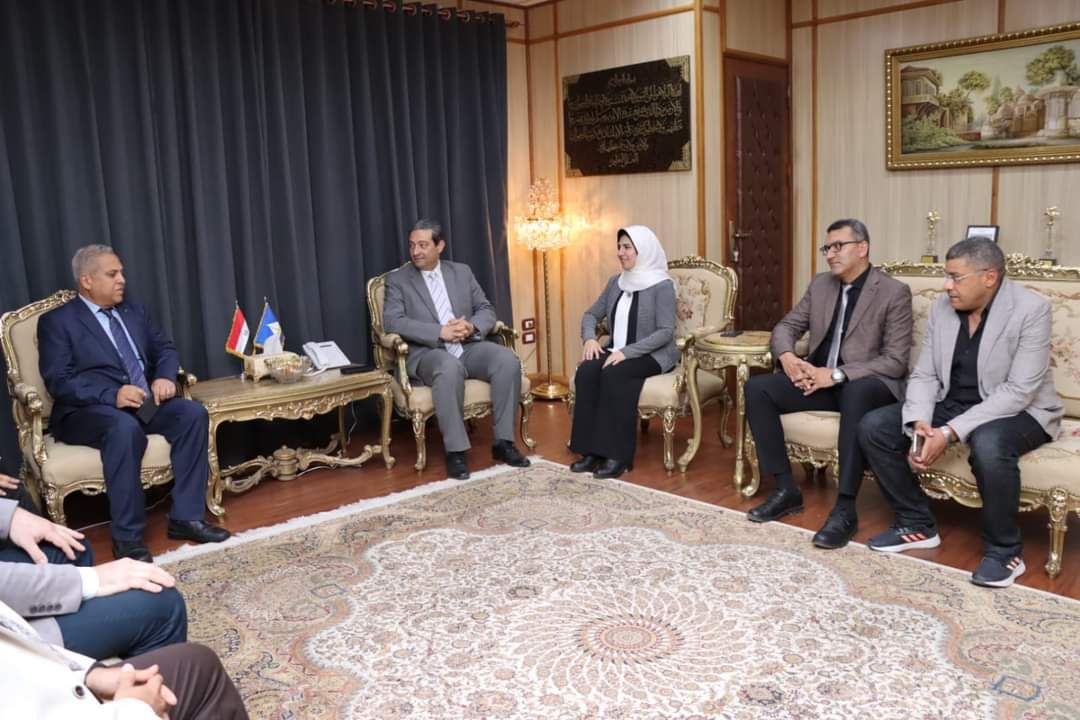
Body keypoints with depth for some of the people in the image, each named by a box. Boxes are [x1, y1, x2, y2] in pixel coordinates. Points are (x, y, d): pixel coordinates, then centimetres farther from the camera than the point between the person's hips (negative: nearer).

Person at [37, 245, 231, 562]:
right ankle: (127, 537, -28)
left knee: (193, 413, -23)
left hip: (144, 402, 6)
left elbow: (165, 349, 16)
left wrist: (164, 377, -8)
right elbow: (58, 381, -10)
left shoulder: (135, 312, 18)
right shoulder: (56, 321, 0)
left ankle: (186, 516, -18)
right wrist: (112, 395, -26)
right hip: (87, 411, -5)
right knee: (125, 428, -38)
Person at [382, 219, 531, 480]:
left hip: (468, 347, 4)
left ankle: (503, 441, -15)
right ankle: (456, 450, -28)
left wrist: (472, 326, -13)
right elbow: (392, 321, -10)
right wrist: (440, 331, -20)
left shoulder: (462, 272, 15)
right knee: (450, 368, -38)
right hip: (428, 353, -4)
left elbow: (487, 310, 12)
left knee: (508, 360, -25)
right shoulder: (397, 280, 5)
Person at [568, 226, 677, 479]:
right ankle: (591, 451, -24)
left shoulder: (662, 285, -9)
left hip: (652, 355, -6)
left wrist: (627, 352, -25)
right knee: (586, 371, -24)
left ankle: (617, 454, -30)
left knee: (614, 375, -34)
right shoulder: (616, 282, 12)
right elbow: (591, 314, 17)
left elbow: (666, 332, -17)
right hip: (617, 351, 6)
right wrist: (590, 338, -6)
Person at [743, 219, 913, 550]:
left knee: (856, 393, -41)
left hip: (867, 384, -6)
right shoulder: (820, 285, 10)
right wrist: (787, 357, -11)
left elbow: (896, 361, -13)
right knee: (757, 388, -16)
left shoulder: (895, 292, -7)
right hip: (820, 378, 6)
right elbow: (786, 326, 13)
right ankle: (786, 489, -10)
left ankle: (845, 508, -35)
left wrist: (838, 374, -23)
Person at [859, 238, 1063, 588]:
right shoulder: (942, 306, -1)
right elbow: (924, 375, 0)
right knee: (872, 427, -10)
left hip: (1019, 410, -6)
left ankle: (1004, 549, -14)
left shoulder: (1031, 309, -18)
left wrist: (950, 433, -32)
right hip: (950, 403, 6)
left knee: (988, 445, -40)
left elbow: (1018, 392, -25)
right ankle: (918, 524, 5)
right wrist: (919, 424, -21)